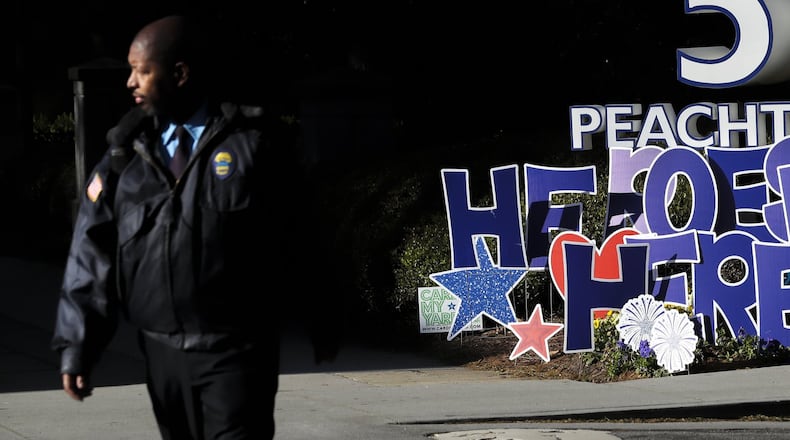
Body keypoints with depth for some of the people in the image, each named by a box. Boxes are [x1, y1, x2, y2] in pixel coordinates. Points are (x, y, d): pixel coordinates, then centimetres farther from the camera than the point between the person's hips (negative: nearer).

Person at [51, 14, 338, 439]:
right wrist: (75, 344, -1)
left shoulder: (251, 144, -2)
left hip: (237, 351, -3)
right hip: (163, 350, 4)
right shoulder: (128, 152, 6)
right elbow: (92, 250, 4)